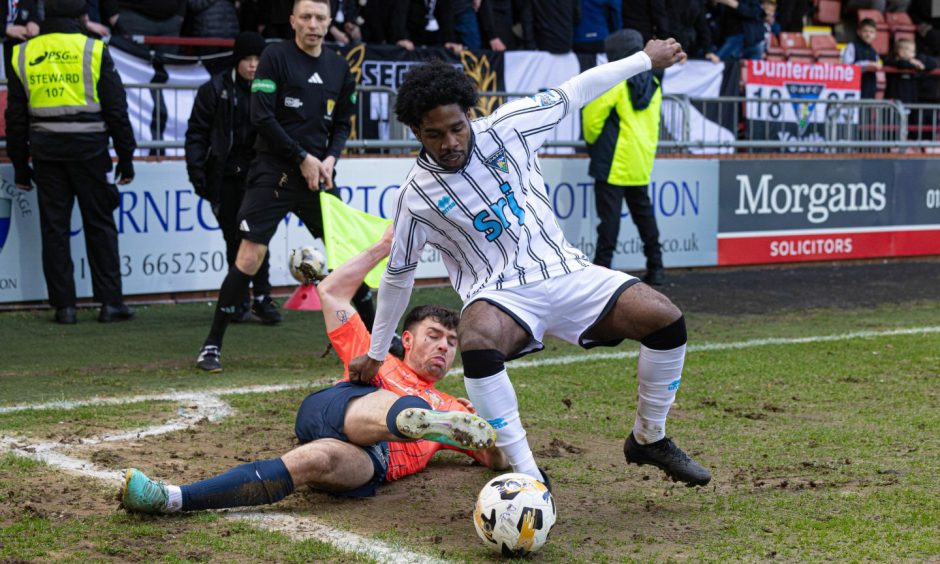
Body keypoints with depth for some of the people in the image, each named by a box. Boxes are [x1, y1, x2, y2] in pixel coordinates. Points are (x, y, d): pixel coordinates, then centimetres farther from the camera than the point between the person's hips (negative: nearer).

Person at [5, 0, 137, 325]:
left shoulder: (22, 54, 8)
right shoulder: (94, 51, -1)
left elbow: (16, 117, 10)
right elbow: (116, 110, -2)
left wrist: (20, 166, 15)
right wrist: (125, 158, 4)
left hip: (45, 149, 2)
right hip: (88, 148, -2)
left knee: (54, 228, 6)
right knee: (99, 225, 5)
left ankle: (64, 305, 5)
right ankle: (110, 302, 5)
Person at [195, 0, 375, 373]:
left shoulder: (339, 68, 11)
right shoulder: (276, 57, -5)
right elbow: (262, 117, -11)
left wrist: (330, 158, -1)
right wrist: (302, 157, -11)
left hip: (318, 173, 5)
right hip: (273, 171, -5)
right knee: (250, 256, -10)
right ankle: (213, 344, -2)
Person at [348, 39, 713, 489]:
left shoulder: (508, 127, -4)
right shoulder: (417, 197, -7)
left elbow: (574, 93, 9)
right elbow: (397, 276, 7)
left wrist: (646, 59, 16)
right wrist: (375, 355, 14)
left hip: (563, 271, 3)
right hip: (499, 294, -3)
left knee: (665, 318, -15)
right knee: (478, 342, -39)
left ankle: (649, 439, 8)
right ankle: (528, 476, -29)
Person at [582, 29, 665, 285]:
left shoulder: (615, 81, -13)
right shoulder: (652, 83, 9)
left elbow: (593, 114, -14)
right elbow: (652, 123, 15)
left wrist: (592, 141, 3)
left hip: (613, 161, -7)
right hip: (642, 161, 7)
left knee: (610, 215, -6)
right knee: (643, 212, 14)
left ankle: (602, 266, -7)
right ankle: (655, 267, 16)